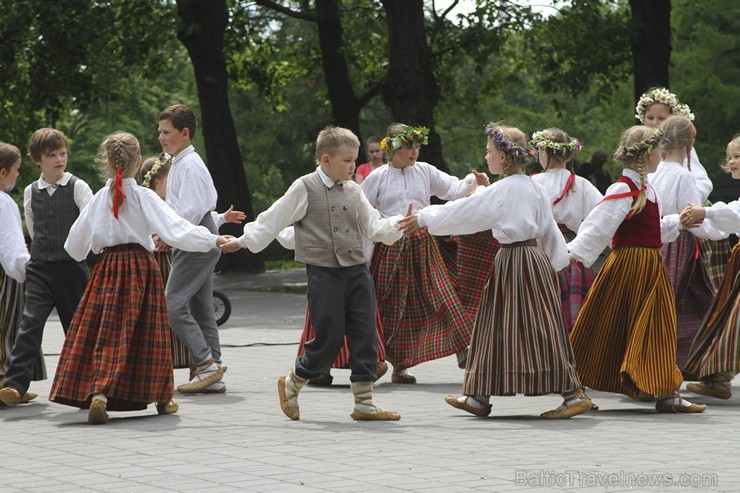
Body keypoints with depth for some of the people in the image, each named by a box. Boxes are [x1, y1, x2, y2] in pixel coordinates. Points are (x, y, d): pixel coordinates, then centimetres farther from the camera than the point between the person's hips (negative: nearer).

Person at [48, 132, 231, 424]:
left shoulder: (99, 198, 5)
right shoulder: (144, 197, -7)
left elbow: (75, 244, 14)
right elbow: (177, 231, -15)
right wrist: (214, 240, -12)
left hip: (107, 268, 3)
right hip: (140, 266, -3)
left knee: (104, 334, 3)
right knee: (146, 334, 5)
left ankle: (96, 393, -12)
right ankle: (161, 397, 15)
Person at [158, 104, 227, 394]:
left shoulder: (189, 165, -13)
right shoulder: (180, 163, 18)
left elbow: (192, 210, -21)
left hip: (195, 245, -10)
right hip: (199, 245, 10)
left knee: (173, 304, -13)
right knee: (201, 309, 9)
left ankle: (206, 364, -12)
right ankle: (213, 377, 10)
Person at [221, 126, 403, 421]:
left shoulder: (353, 192, 11)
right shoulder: (305, 189, -4)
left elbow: (374, 228, 13)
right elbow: (273, 220, 1)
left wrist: (399, 225, -4)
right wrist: (244, 241, 1)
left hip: (357, 272, 5)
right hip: (324, 273, -5)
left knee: (365, 338, 1)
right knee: (328, 340, -4)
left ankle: (364, 404, 9)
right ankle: (291, 385, 20)